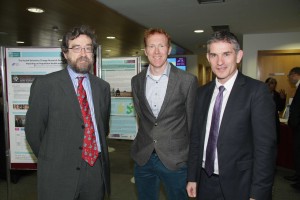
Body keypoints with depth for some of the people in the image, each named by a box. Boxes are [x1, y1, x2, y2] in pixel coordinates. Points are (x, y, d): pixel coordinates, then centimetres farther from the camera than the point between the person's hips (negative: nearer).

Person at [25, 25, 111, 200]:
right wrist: (52, 160, 3)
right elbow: (33, 130, -3)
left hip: (97, 170, 4)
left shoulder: (103, 86, 6)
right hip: (59, 174, -3)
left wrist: (97, 152, 10)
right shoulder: (44, 84, -7)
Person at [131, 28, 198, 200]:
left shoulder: (188, 81, -9)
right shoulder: (137, 81, 3)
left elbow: (192, 121, -3)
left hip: (176, 159, -3)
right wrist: (147, 141, 8)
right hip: (143, 158, 4)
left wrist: (192, 158, 2)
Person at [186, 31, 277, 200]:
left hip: (239, 185, -4)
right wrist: (192, 177, 6)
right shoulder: (203, 92, 3)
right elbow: (196, 137, 7)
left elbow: (265, 146, -14)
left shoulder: (257, 90, -12)